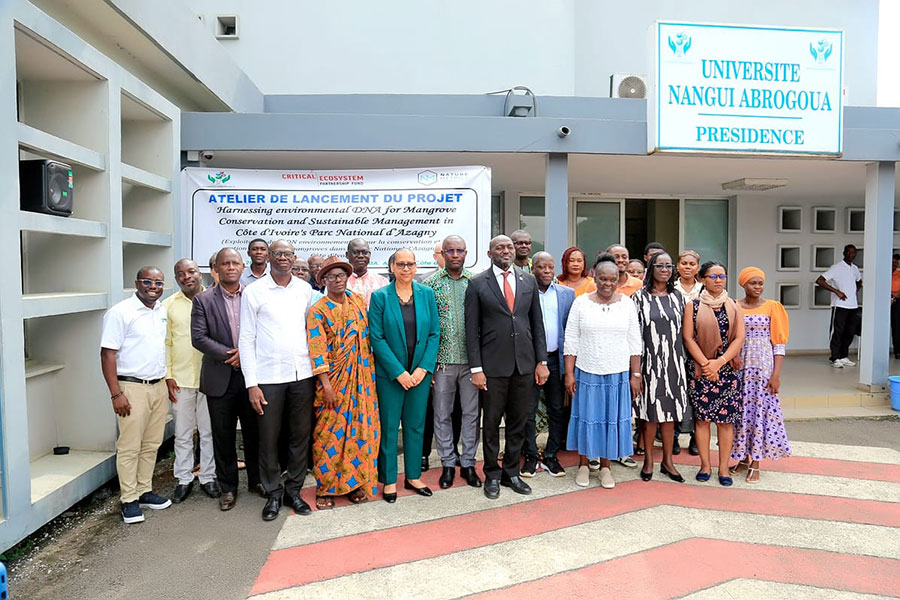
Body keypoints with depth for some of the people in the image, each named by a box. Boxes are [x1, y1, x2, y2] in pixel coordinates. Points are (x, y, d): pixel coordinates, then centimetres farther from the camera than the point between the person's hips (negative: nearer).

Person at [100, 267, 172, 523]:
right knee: (130, 447, 2)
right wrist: (116, 394, -16)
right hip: (132, 387, -6)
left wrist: (168, 381, 13)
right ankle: (129, 500, 13)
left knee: (151, 445, 12)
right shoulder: (120, 312, -9)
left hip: (159, 386, 6)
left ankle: (144, 491, 25)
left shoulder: (163, 310, 10)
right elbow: (107, 354, -12)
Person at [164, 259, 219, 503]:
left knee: (209, 432, 9)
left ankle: (208, 477, 22)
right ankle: (184, 479, 22)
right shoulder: (168, 305, 4)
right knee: (183, 433, 9)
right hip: (180, 379, 1)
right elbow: (165, 343, 5)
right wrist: (167, 375, -1)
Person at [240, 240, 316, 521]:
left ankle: (293, 489, 25)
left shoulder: (305, 289, 8)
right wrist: (251, 383, -6)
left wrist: (316, 367, 3)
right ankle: (273, 492, 23)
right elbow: (246, 339, -1)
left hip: (302, 374, 3)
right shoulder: (253, 291, 0)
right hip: (268, 377, -2)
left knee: (301, 435, 10)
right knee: (268, 438, 5)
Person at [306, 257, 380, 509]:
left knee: (360, 428, 8)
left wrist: (371, 374, 9)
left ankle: (354, 482, 21)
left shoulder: (358, 301, 8)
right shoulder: (318, 311, -5)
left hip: (361, 378, 4)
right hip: (334, 380, -4)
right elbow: (317, 350, -11)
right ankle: (325, 488, 15)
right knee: (330, 432, 2)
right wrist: (326, 385, -17)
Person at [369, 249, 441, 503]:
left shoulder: (426, 294, 2)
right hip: (390, 374, -3)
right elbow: (376, 337, -9)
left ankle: (413, 476, 27)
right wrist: (399, 372, -13)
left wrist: (424, 368, -8)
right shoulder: (380, 296, -6)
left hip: (420, 372, 3)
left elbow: (434, 333, 2)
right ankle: (389, 480, 21)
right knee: (389, 427, 6)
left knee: (416, 425, 12)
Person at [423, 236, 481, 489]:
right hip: (442, 360, -1)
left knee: (471, 412, 9)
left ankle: (468, 463, 23)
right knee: (442, 414, 8)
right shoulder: (430, 283, -1)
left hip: (471, 359, 1)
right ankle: (448, 463, 23)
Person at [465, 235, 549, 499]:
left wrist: (541, 361, 4)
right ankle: (492, 475, 25)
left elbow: (537, 323, 9)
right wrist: (476, 368, -9)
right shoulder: (477, 284, -3)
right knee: (491, 423, 8)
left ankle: (511, 472, 29)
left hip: (525, 364, 3)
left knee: (518, 422, 13)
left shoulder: (528, 280, 8)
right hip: (493, 366, -3)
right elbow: (472, 329, -4)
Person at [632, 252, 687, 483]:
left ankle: (667, 461, 20)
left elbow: (685, 330, 13)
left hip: (673, 361, 3)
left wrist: (683, 361, 9)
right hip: (650, 362, -3)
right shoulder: (640, 297, -2)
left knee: (669, 412, 8)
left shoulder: (678, 296, 9)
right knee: (651, 413, 4)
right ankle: (648, 461, 18)